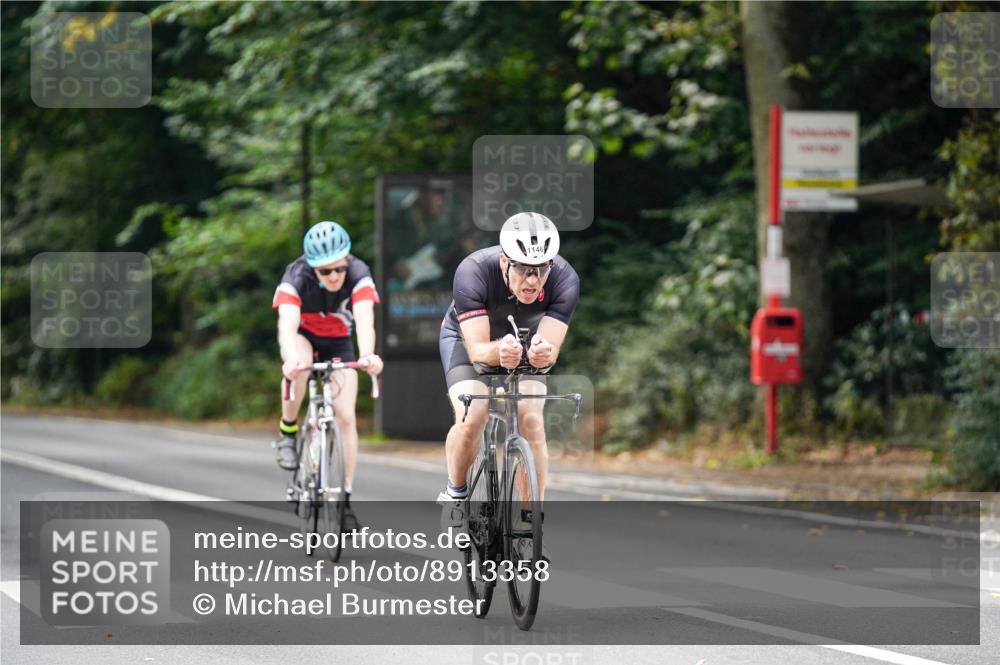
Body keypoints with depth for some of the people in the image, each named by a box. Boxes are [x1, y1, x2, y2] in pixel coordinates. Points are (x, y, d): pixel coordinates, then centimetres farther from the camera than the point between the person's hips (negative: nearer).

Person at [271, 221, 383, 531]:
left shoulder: (358, 274, -31)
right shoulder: (296, 277, -33)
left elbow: (365, 320, -45)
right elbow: (287, 323, -47)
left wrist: (367, 355, -66)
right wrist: (291, 359, -68)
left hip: (338, 342, 1)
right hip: (303, 336, -1)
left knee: (346, 416, -11)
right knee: (298, 365, -37)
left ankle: (345, 498, -1)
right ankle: (287, 432, -14)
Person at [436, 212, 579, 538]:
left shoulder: (564, 280, -32)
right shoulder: (473, 272, -38)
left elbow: (551, 347, -34)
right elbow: (476, 349, -39)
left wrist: (544, 353, -58)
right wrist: (498, 352, -62)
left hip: (525, 342, 2)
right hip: (467, 337, -2)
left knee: (531, 421, -19)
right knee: (471, 419, -24)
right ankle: (455, 493, 4)